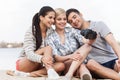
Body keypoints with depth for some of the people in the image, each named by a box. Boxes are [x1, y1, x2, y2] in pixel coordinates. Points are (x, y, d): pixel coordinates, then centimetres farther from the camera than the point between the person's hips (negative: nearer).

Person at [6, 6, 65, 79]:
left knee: (61, 66, -23)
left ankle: (26, 74, -32)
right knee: (47, 48, -26)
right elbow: (29, 54, -27)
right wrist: (42, 58, -49)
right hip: (23, 64, -6)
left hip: (38, 66, 6)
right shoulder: (31, 32, -15)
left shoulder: (51, 32, 3)